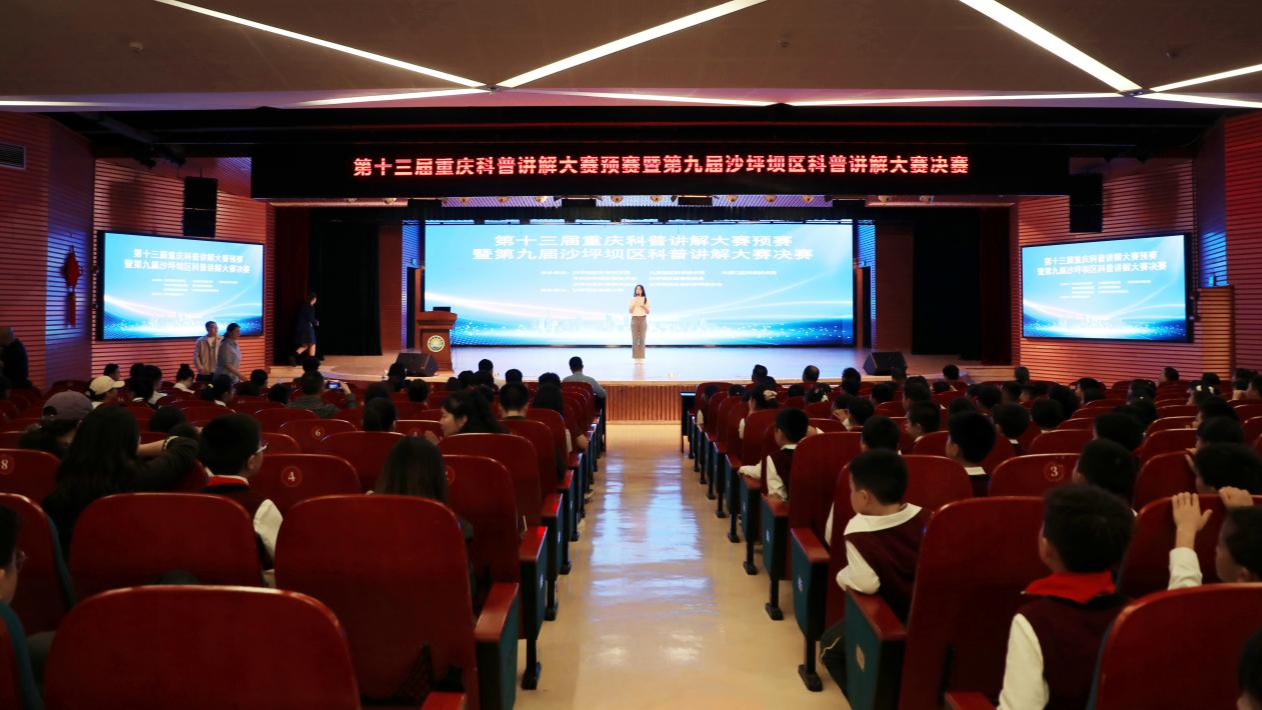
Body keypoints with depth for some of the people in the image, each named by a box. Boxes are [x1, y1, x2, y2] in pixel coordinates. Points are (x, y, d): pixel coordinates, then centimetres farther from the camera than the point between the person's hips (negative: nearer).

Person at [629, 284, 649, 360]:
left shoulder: (646, 299, 6)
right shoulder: (632, 299, 7)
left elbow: (648, 312, 4)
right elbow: (630, 311, 1)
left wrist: (643, 306, -12)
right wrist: (634, 304, -12)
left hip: (643, 320, 0)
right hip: (634, 319, 0)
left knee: (642, 339, -5)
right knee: (635, 339, -6)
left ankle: (641, 357, -4)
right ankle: (635, 357, -5)